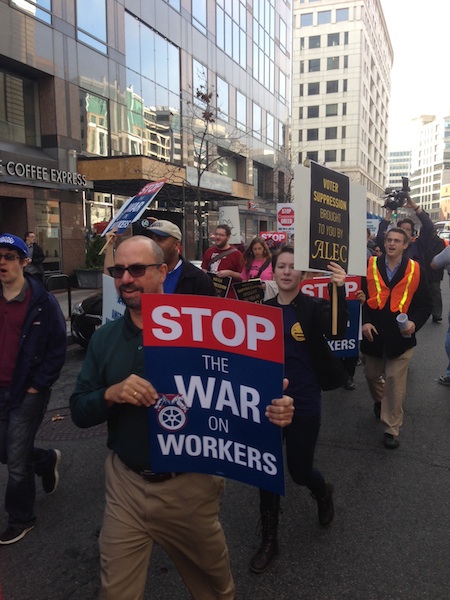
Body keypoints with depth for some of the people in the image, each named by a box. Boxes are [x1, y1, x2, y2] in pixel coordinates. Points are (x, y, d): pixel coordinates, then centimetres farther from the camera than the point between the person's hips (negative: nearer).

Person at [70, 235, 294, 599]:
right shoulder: (104, 338, -1)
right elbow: (79, 412, -1)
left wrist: (273, 409, -33)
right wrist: (111, 394, -23)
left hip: (189, 484, -2)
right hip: (126, 485, 2)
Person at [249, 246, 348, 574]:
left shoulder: (314, 307, -7)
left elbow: (338, 330, -28)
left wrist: (339, 290, -40)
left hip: (304, 405, -3)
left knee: (300, 470, 11)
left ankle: (324, 492, 49)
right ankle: (269, 538, 31)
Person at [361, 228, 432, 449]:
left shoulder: (416, 271, -1)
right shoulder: (369, 266, -1)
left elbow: (425, 304, 2)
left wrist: (415, 323, -16)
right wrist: (363, 322, -11)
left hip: (400, 336, -2)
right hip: (373, 333, 2)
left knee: (395, 383, 0)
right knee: (372, 375, 18)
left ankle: (391, 430, 12)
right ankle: (379, 401, 51)